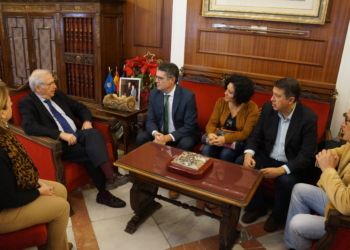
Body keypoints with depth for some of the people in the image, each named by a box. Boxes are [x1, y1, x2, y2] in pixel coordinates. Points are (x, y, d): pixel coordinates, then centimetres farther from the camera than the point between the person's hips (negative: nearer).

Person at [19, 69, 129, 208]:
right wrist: (61, 134, -28)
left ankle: (110, 176, -34)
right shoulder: (27, 103, -5)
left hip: (77, 135, 5)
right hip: (58, 143, -5)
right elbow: (29, 127, -22)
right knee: (92, 152, -28)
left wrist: (87, 121, -2)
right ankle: (104, 193, -20)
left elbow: (80, 108, 21)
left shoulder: (58, 95, 15)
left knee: (93, 133, -28)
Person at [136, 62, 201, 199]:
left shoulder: (188, 96, -20)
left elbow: (189, 126, -21)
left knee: (186, 145, -35)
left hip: (182, 134, -4)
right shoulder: (154, 93, -6)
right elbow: (150, 120, -5)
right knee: (141, 138, -20)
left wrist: (169, 137, -35)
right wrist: (155, 133, -29)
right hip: (160, 133, 4)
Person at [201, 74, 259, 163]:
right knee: (205, 150, -28)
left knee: (226, 154, -33)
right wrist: (211, 134, -25)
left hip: (237, 143, -2)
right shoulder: (221, 102, 1)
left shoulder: (252, 108, -10)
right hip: (218, 139, 3)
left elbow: (245, 133, -14)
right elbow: (212, 123, -1)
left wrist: (225, 139, -29)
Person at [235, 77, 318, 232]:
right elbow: (256, 136, -1)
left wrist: (281, 170, -35)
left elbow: (307, 155, -22)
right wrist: (249, 154, -23)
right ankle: (257, 206, 4)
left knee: (285, 181, -34)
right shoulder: (268, 108, -7)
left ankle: (278, 215, 1)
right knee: (241, 162, -18)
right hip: (268, 156, 5)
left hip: (293, 164, -4)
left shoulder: (308, 118, -21)